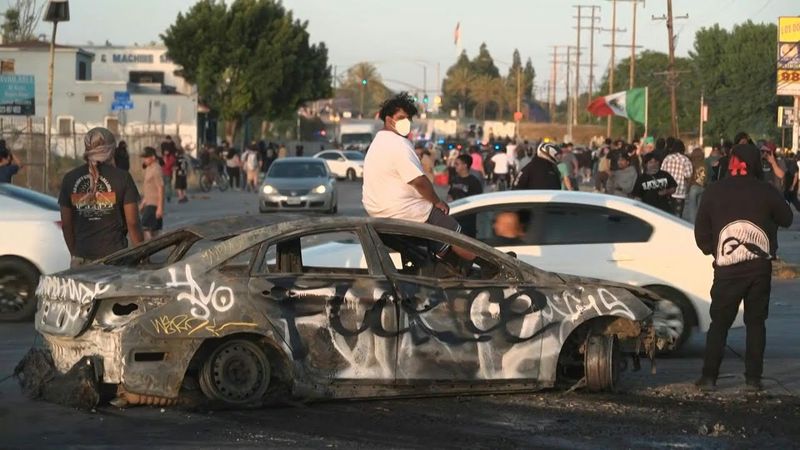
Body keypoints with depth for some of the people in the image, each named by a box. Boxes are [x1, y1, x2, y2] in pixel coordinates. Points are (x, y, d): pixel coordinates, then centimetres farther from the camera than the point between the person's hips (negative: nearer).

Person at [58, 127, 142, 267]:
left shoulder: (70, 178, 5)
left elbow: (66, 225, 10)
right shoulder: (122, 178, -4)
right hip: (114, 256, -3)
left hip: (82, 258, 3)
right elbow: (132, 223, -5)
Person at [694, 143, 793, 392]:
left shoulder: (714, 192, -1)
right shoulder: (766, 191, -3)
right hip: (760, 266, 0)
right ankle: (753, 378, 6)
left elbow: (701, 232, 4)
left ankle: (709, 377, 4)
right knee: (756, 322, 10)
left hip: (727, 268, 0)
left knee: (719, 323, 8)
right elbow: (786, 218, 10)